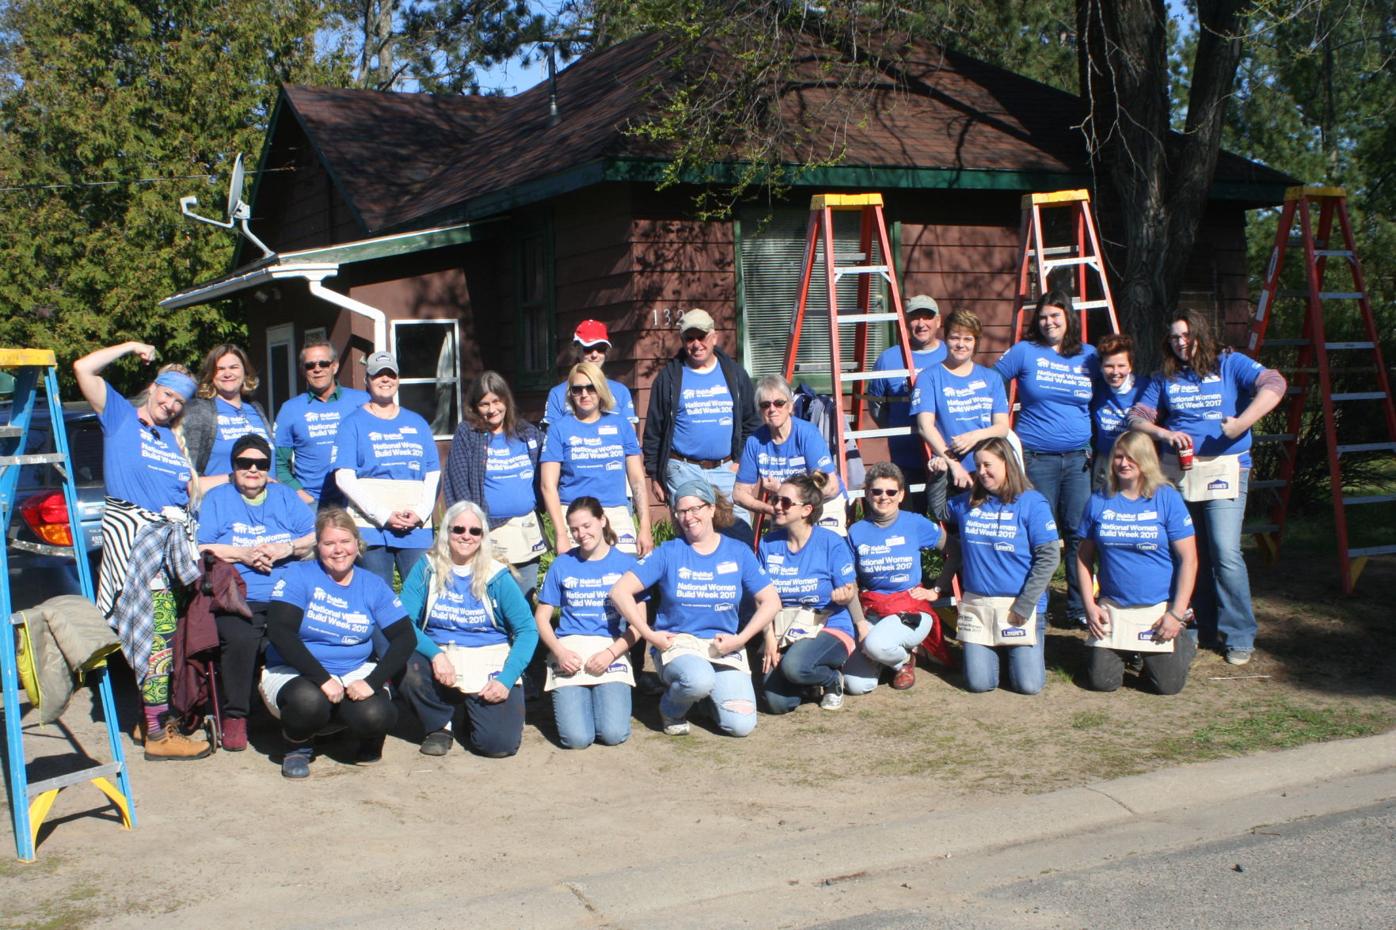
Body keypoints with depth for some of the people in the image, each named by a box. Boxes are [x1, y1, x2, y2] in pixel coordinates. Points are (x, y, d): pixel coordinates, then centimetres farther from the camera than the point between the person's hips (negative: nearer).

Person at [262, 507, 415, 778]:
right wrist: (323, 678, -26)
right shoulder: (296, 576, -4)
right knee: (309, 701, -37)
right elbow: (279, 631, -17)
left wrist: (372, 682, -18)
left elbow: (405, 637, -1)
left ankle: (369, 741, 11)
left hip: (355, 674, 2)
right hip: (294, 673, -2)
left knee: (376, 715, -29)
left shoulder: (373, 586, 5)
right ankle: (298, 746, -1)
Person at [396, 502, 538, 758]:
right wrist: (435, 654, -24)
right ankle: (440, 726, 0)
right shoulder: (427, 568, 1)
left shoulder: (497, 576, -1)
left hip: (490, 667, -1)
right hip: (440, 660, 1)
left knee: (499, 744, -20)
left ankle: (473, 706, 18)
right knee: (409, 669, -33)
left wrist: (506, 679, -15)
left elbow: (527, 630, -3)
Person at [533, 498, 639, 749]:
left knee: (614, 734, -20)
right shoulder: (562, 564, 10)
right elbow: (541, 617, 10)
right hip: (570, 651, 1)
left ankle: (605, 697, 13)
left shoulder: (626, 563, 6)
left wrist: (610, 653, -12)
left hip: (612, 651, 0)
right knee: (577, 738, -18)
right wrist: (559, 651, -8)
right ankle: (571, 699, 15)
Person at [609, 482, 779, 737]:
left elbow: (771, 601, 5)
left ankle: (712, 693, 18)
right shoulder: (668, 553, -1)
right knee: (700, 681, -38)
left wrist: (741, 638, -7)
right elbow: (620, 592, -6)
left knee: (741, 725, -17)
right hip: (677, 643, -2)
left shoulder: (738, 553, 4)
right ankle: (671, 709, -2)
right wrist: (649, 634, -11)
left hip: (724, 647, 2)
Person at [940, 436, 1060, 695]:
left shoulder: (1032, 503, -7)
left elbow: (1049, 557, -10)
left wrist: (1024, 606, -14)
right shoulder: (966, 503, 7)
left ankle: (1015, 651, 25)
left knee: (1029, 685, -7)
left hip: (1022, 605, -3)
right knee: (979, 684, -4)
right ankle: (993, 651, 28)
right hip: (977, 605, 3)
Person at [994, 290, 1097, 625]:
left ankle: (1080, 607, 14)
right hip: (1036, 457, -3)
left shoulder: (1089, 356, 9)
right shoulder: (1025, 352, 1)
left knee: (1079, 533, 3)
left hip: (1079, 459, 3)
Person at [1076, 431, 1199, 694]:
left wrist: (1177, 613, -12)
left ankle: (1185, 644, 26)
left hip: (1159, 608, -2)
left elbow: (1188, 559, -7)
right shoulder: (1099, 501, 2)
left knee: (1168, 684, -6)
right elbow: (1084, 557, 7)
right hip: (1112, 608, 2)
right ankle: (1124, 650, 28)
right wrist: (1089, 606, -2)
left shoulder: (1167, 498, -6)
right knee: (1101, 681, -5)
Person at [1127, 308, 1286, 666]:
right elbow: (1137, 417, 8)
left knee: (1225, 554, -14)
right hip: (1179, 472, 4)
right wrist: (1164, 434, -12)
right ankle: (1204, 629, 21)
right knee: (1191, 554, 8)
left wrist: (1241, 424, -26)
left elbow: (1274, 385, -15)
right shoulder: (1165, 378, 12)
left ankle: (1239, 637, -3)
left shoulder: (1230, 364, 0)